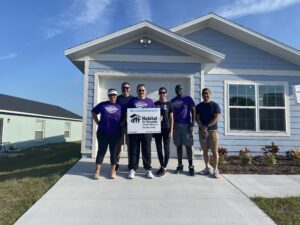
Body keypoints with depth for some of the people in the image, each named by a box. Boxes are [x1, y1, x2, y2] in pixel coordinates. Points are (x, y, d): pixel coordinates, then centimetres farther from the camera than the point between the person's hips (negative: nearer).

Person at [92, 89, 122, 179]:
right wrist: (98, 123, 5)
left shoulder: (120, 106, 3)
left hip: (115, 133, 0)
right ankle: (97, 171, 11)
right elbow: (94, 112, 14)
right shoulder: (102, 104, 4)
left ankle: (113, 171, 16)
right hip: (103, 133, 0)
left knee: (113, 151, 7)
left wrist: (121, 124, -4)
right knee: (101, 151, 4)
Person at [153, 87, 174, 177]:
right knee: (159, 148, 7)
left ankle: (164, 168, 11)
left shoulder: (169, 104, 1)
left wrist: (171, 130, -6)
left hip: (166, 129, -3)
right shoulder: (155, 104, 8)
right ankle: (162, 166, 20)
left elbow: (171, 118, 0)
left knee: (166, 148, 3)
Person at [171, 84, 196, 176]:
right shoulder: (172, 101, 11)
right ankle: (180, 165, 15)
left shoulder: (188, 98, 0)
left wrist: (192, 124, -11)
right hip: (176, 125, 3)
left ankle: (191, 166, 6)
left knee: (188, 146, -2)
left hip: (186, 125, -3)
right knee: (178, 146, 7)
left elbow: (193, 112, -3)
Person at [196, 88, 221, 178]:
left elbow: (217, 117, -7)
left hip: (213, 130, -3)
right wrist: (202, 127, -15)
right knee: (205, 150, 8)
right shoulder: (199, 106, 9)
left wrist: (207, 126, -14)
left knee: (214, 151, -2)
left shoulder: (215, 105, 1)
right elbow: (197, 118, 2)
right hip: (202, 131, 3)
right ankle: (207, 168, 19)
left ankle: (215, 169, 7)